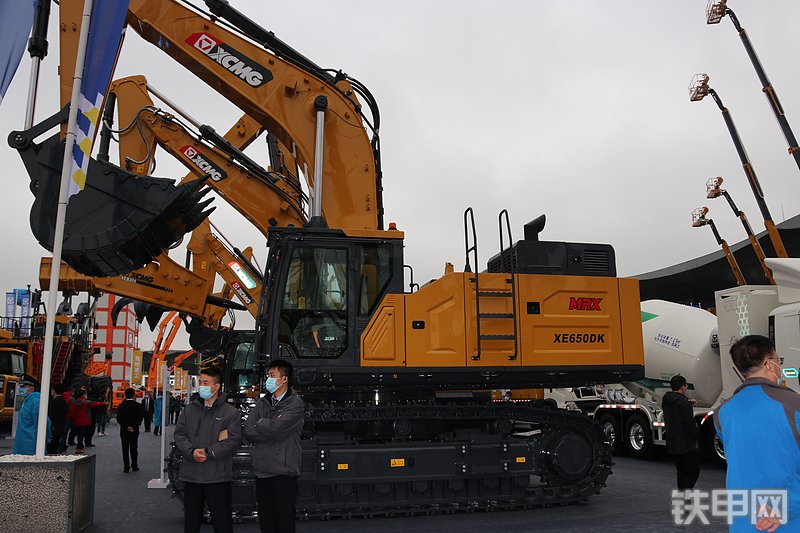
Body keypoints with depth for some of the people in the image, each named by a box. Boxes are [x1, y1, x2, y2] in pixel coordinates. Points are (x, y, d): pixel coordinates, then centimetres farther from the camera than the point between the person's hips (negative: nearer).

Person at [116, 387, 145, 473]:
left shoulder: (121, 406, -5)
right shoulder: (138, 406, -7)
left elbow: (119, 419, -9)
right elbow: (140, 418, -11)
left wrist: (126, 427, -9)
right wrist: (134, 427, -10)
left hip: (124, 431, 0)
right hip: (135, 431, 0)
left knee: (125, 449, 5)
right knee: (134, 449, 11)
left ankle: (126, 467, 5)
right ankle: (134, 466, 15)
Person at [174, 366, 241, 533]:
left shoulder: (231, 412, -3)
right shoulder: (189, 410, 11)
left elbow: (233, 440, -12)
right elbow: (179, 434, 4)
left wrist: (208, 453, -16)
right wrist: (191, 452, -13)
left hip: (218, 476, -4)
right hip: (191, 475, 4)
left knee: (222, 519, 3)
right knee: (191, 520, 15)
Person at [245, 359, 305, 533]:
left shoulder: (295, 405, -7)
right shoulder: (262, 403, 11)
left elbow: (276, 428, -20)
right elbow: (248, 432, 0)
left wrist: (259, 423, -2)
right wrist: (270, 430, -12)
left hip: (283, 472, -6)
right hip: (262, 471, 6)